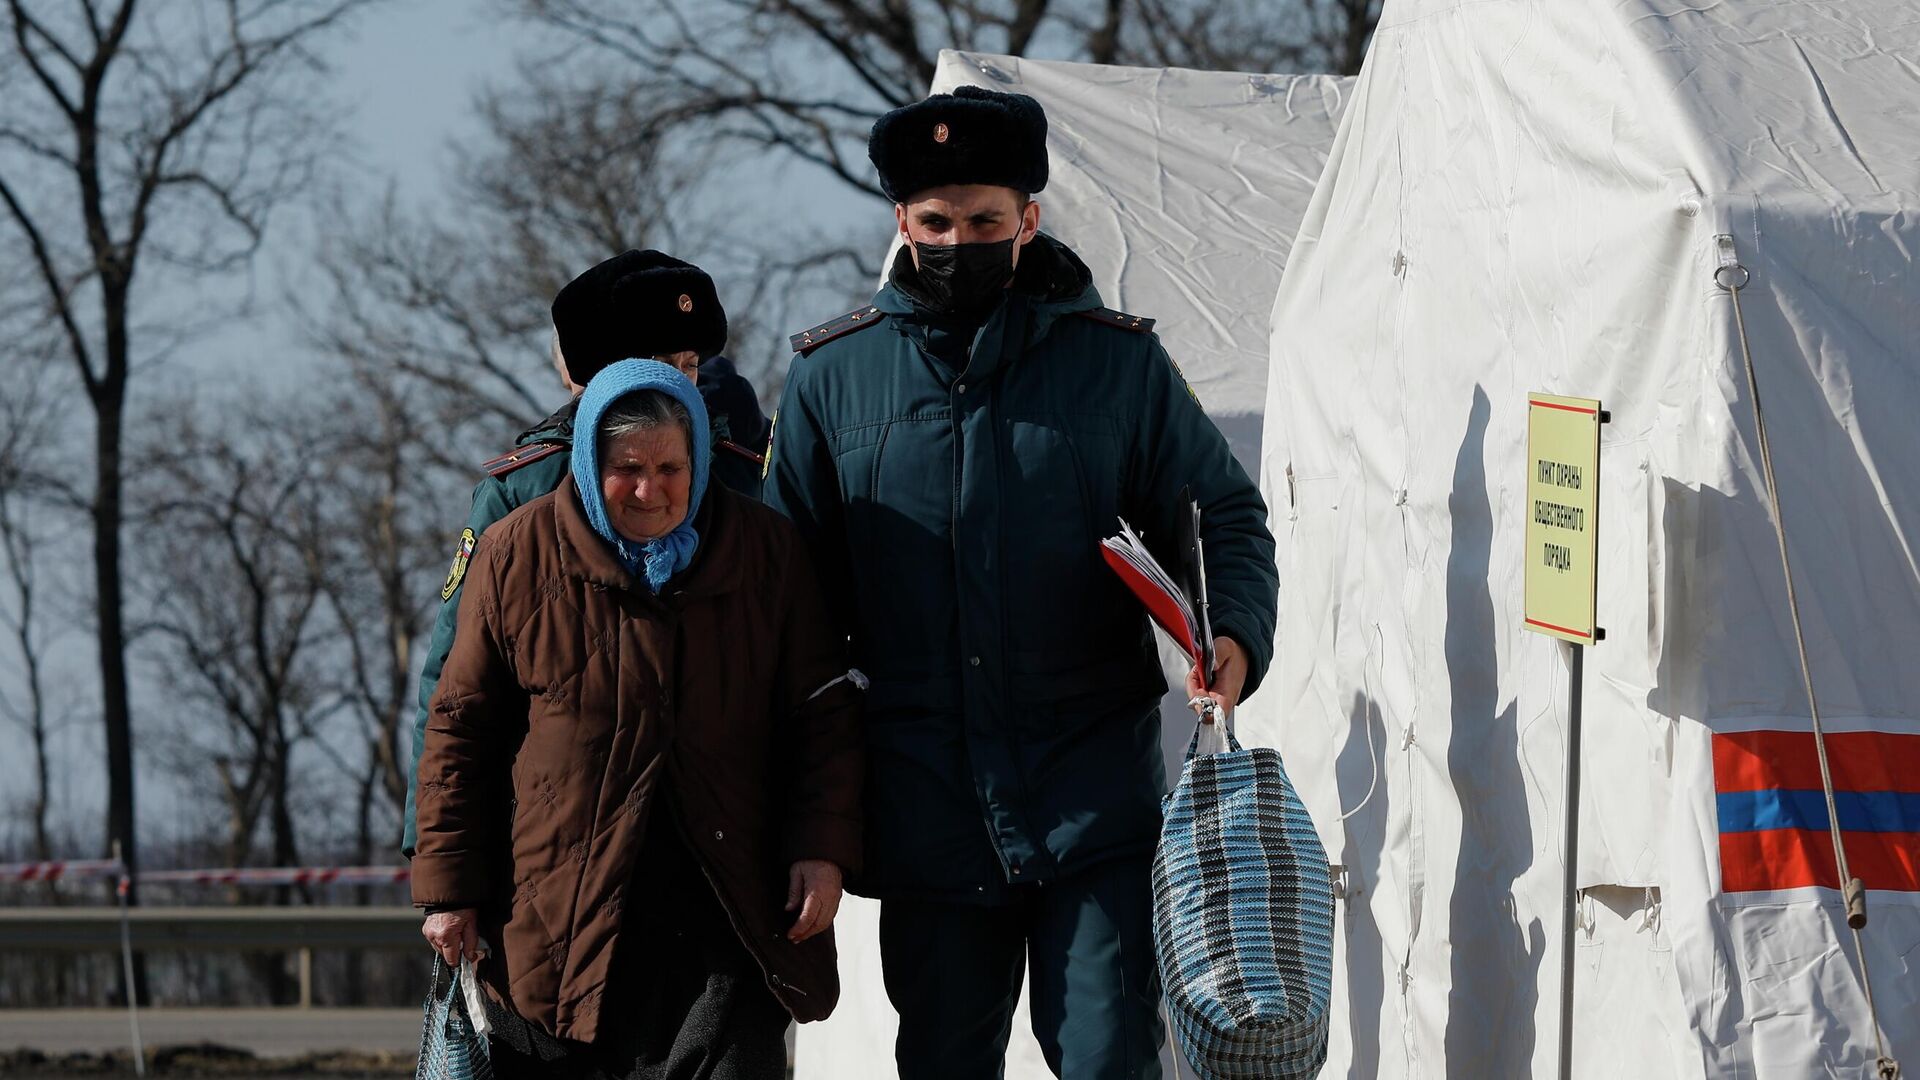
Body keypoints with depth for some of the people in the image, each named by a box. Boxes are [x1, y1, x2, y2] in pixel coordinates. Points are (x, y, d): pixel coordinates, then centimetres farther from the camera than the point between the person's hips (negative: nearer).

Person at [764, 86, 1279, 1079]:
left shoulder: (1118, 361, 2)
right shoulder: (833, 374, 5)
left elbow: (1223, 516, 9)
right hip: (926, 805, 2)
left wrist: (1235, 635, -14)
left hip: (1096, 802, -2)